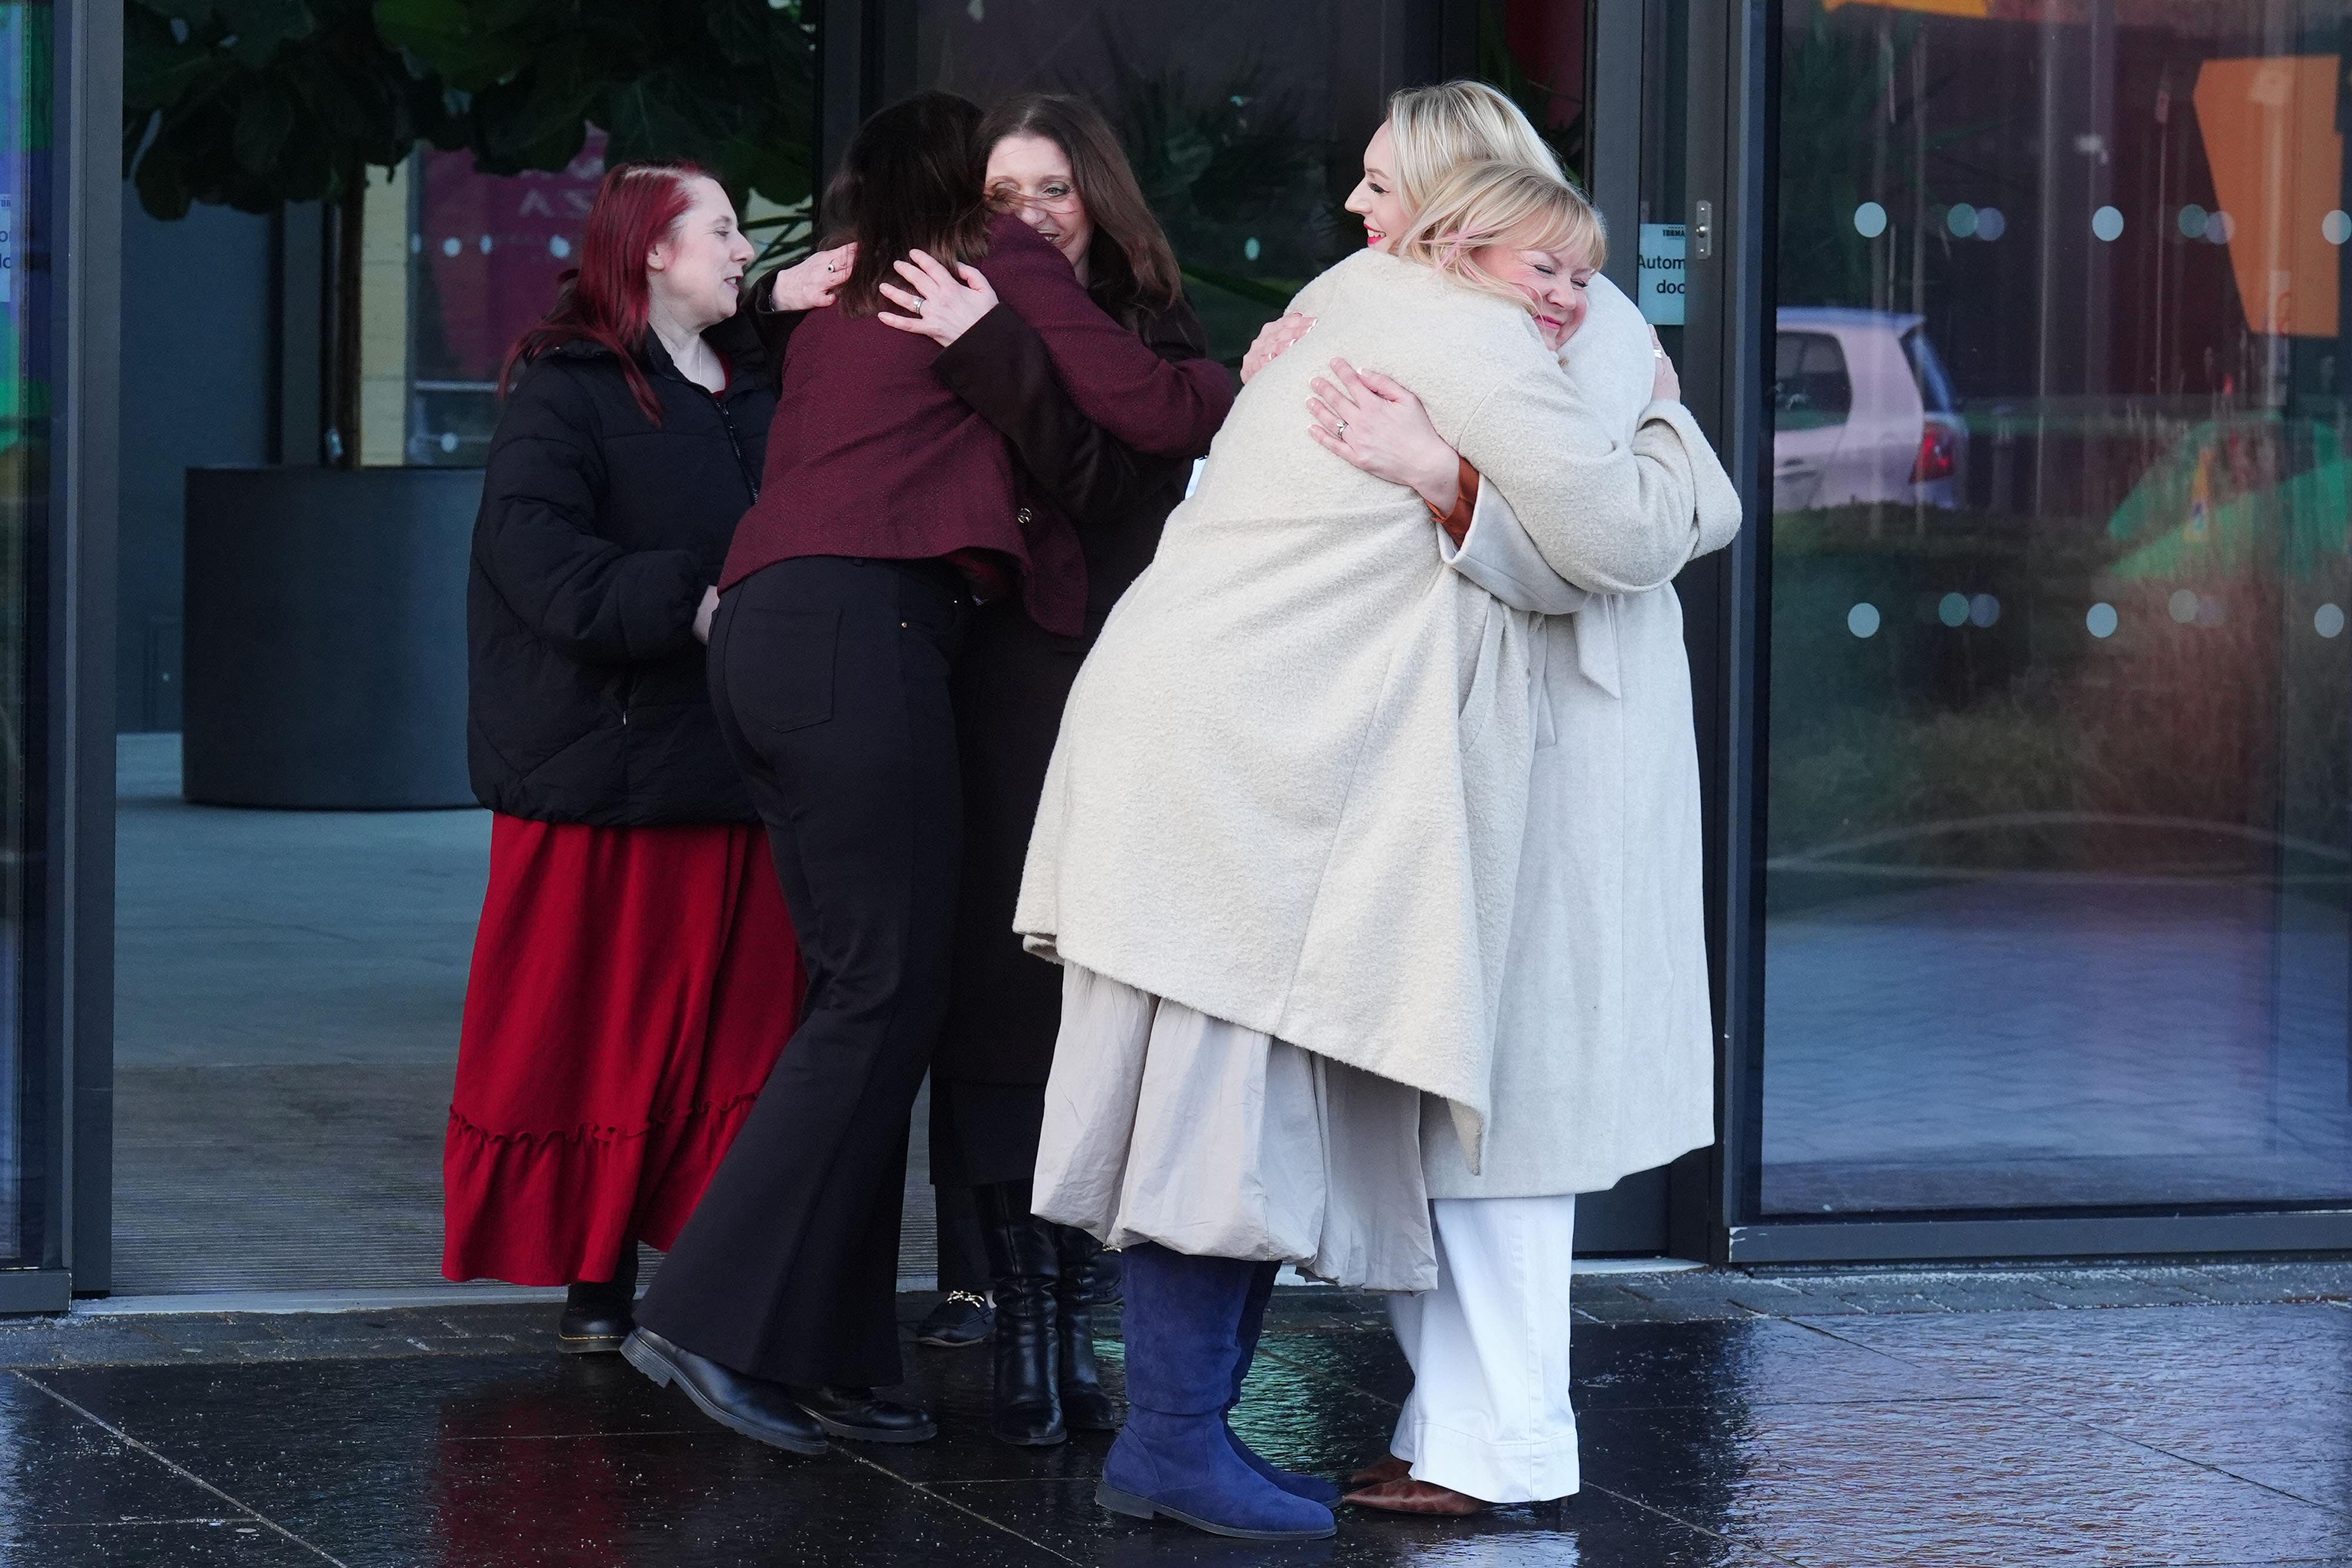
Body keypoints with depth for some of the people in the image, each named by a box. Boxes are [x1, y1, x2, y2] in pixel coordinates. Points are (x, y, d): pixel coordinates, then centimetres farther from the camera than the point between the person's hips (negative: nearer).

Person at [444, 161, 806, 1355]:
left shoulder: (756, 385, 19)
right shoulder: (565, 390, -3)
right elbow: (538, 555, -15)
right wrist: (685, 605, -23)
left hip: (734, 765, 6)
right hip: (604, 760, -6)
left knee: (741, 1023, 3)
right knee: (602, 1024, -2)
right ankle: (596, 1278, 6)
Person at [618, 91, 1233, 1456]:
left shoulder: (846, 302, 27)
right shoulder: (1004, 261, 6)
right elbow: (1152, 411, 0)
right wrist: (1241, 382, 18)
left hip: (766, 626, 8)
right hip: (863, 629, -8)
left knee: (864, 988, 8)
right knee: (886, 995, -7)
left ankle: (832, 1355, 5)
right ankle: (716, 1318, -13)